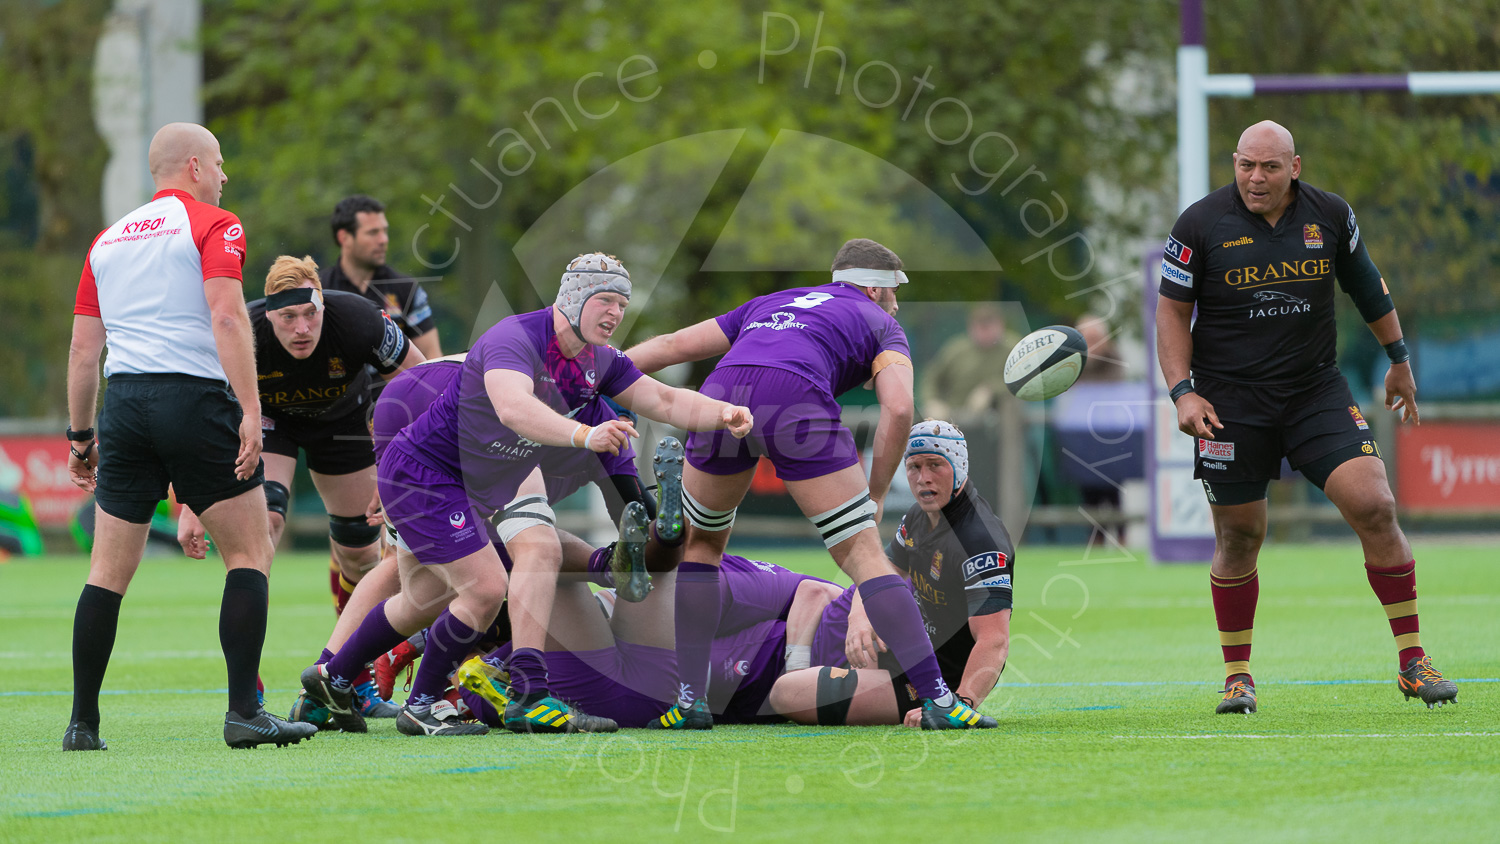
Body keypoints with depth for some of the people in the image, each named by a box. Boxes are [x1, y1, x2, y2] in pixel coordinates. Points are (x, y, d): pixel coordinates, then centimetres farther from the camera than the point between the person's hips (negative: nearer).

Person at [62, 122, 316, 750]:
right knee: (250, 555, 3)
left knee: (109, 572, 8)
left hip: (124, 406, 5)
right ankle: (244, 712, -5)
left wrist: (81, 436, 22)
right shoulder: (213, 227, 0)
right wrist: (251, 411, -17)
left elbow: (83, 349, 16)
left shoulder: (107, 240, 17)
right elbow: (226, 317, -14)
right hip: (197, 399, -5)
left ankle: (82, 722, 6)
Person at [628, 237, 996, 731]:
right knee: (865, 556, 3)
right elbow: (898, 408, 8)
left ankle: (690, 698, 17)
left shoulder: (768, 306, 40)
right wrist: (876, 496, 16)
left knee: (700, 545, 26)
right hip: (797, 405, -4)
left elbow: (670, 346, 36)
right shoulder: (879, 324, 27)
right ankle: (937, 700, -4)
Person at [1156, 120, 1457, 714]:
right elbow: (1172, 309, 0)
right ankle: (1237, 674, 21)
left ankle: (1412, 663, -4)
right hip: (1229, 401, -1)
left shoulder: (1330, 216, 0)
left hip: (1316, 390, 1)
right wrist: (1182, 391, -11)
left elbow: (1367, 287, 17)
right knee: (1239, 537, 1)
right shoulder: (1200, 225, -6)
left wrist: (1398, 359, 25)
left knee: (1374, 508, -12)